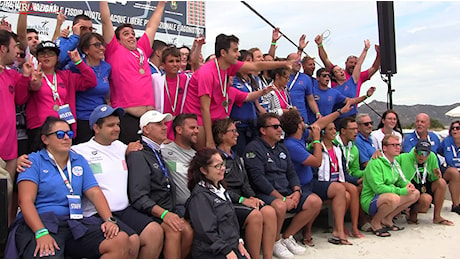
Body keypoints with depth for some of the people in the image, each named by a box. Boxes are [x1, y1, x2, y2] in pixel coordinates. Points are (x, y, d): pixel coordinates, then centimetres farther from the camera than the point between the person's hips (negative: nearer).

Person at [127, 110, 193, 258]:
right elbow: (139, 198, -15)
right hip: (149, 213, -7)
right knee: (174, 230, -31)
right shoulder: (138, 155, -6)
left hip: (167, 211, 7)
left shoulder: (158, 153, 22)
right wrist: (164, 213, -26)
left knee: (187, 229, -21)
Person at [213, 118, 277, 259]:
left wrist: (252, 197, -1)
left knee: (269, 211, -18)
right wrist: (242, 199, -16)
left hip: (241, 199, 8)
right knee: (255, 215, -30)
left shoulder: (236, 157, 23)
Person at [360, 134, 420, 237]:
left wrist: (408, 184, -4)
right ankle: (375, 222, -9)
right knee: (394, 198, -37)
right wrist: (402, 191, -23)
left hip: (387, 196, 9)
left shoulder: (394, 163, 11)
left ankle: (387, 219, 8)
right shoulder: (375, 163, -18)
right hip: (370, 200, -9)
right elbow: (378, 188, -25)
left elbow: (401, 180, 21)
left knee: (415, 193, 2)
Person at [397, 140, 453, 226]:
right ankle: (412, 213, 3)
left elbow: (433, 179, 6)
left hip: (426, 187, 6)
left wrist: (436, 175, -15)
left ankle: (436, 217, -8)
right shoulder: (404, 158, -14)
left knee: (441, 182, -19)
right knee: (426, 199, -34)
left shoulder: (432, 157, 0)